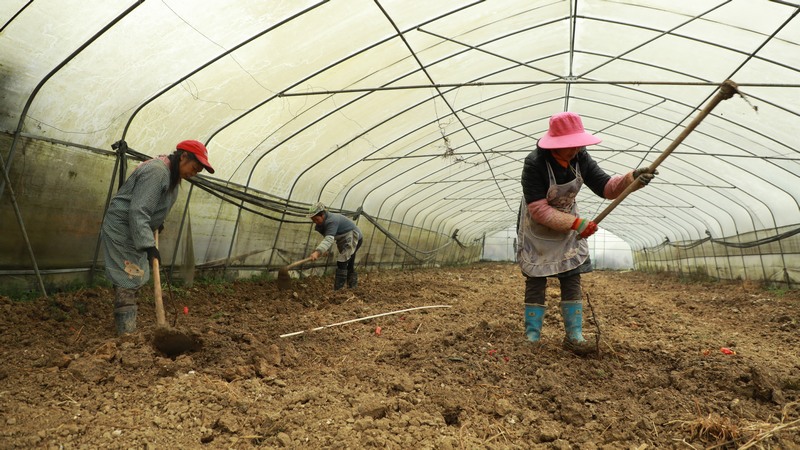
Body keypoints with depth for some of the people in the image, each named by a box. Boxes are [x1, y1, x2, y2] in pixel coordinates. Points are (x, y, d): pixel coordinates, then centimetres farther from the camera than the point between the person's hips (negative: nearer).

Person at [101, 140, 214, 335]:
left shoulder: (171, 173, 7)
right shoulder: (156, 171, -25)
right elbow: (137, 211, -30)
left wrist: (157, 222, 19)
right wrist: (147, 244, -33)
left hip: (133, 231, 10)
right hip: (121, 229, -10)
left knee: (133, 279, 14)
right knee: (128, 279, -10)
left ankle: (126, 328, 23)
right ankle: (127, 331, -6)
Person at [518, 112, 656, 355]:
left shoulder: (580, 158, -12)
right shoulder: (534, 163, -28)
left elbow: (605, 186, -10)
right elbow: (538, 209, -30)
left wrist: (632, 178, -29)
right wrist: (576, 223, -31)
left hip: (568, 231, 5)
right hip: (537, 233, -5)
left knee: (572, 281, 3)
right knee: (536, 284, 1)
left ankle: (574, 336, 10)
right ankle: (532, 338, 9)